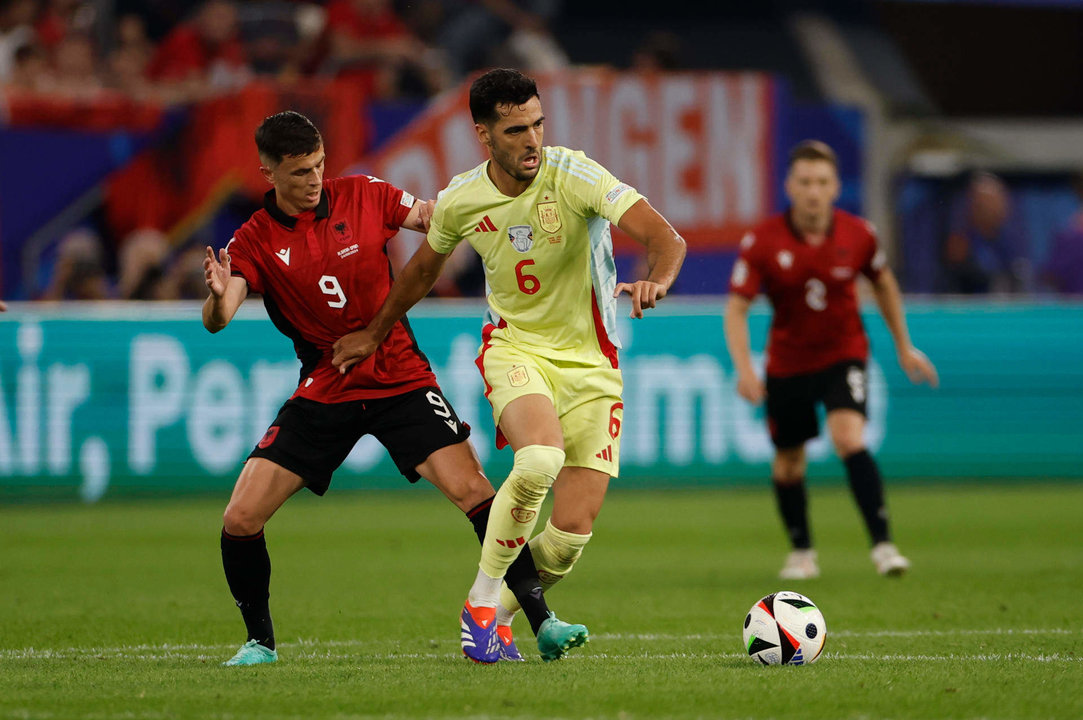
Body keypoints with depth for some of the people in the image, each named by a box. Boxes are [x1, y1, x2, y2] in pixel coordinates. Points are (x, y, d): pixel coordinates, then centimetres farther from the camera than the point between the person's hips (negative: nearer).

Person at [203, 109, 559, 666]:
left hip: (400, 380, -1)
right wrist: (218, 297, -43)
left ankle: (540, 620, -9)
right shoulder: (254, 241, -6)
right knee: (240, 519, -8)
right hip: (323, 390, 1)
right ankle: (259, 641, 13)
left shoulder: (362, 196, -3)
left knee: (472, 491, -17)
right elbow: (215, 321, -19)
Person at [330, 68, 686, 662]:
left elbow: (665, 239, -24)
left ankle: (500, 616, 22)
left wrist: (654, 282, -46)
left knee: (571, 534, -8)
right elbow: (423, 268, 18)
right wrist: (374, 334, 30)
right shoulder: (460, 200, -5)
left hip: (590, 363, 0)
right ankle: (482, 600, -14)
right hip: (515, 347, 0)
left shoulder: (573, 175, -16)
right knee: (540, 459, -33)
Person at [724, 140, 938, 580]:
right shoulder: (763, 242, -16)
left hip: (843, 354, -1)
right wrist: (744, 369, -29)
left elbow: (883, 283, 8)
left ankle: (883, 545, -24)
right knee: (788, 461, 10)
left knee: (849, 438, -24)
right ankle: (801, 551, 33)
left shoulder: (858, 235, -12)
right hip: (788, 360, 1)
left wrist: (904, 347, 13)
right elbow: (736, 308, -15)